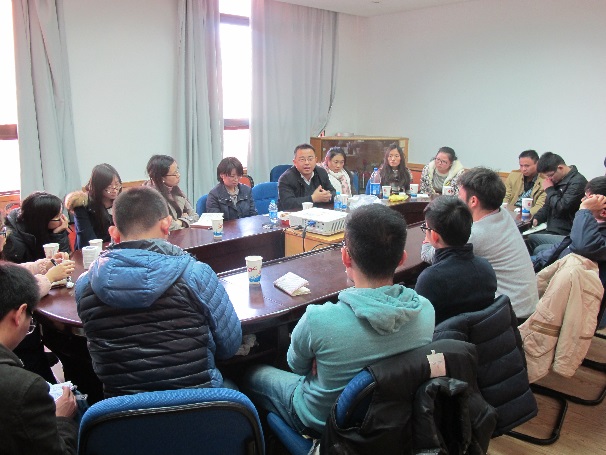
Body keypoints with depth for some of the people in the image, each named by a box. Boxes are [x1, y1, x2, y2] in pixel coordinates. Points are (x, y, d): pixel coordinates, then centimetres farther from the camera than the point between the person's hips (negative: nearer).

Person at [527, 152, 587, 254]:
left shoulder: (578, 182, -15)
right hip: (551, 230, 9)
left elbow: (561, 208, -22)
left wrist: (549, 190, -10)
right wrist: (536, 218, 3)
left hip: (565, 234, -9)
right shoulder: (557, 180, 12)